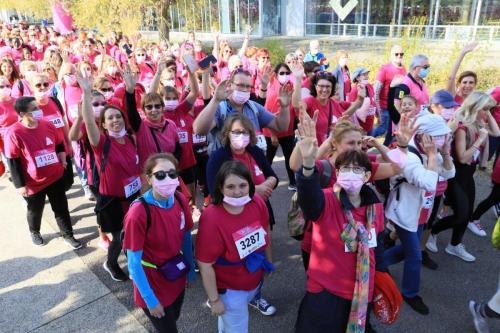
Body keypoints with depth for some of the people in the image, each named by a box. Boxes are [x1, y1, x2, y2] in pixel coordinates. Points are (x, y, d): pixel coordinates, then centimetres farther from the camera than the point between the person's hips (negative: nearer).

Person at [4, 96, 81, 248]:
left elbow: (60, 144, 13)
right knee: (35, 211, 20)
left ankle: (68, 235, 29)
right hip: (33, 183, -3)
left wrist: (62, 160, 2)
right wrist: (20, 185, -12)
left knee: (61, 208, 13)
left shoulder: (48, 125, -5)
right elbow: (13, 162, -14)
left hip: (56, 177, 3)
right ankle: (34, 232, 48)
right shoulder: (14, 133, -18)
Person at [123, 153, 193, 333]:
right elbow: (134, 264, -22)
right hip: (152, 284, -5)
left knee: (173, 318, 29)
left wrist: (191, 269, 12)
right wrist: (151, 301, -15)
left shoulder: (180, 199, -13)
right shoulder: (138, 213, -30)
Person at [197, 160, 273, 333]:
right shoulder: (211, 219, -32)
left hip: (256, 280, 5)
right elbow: (205, 265, -24)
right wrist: (214, 300, -16)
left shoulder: (257, 202, -18)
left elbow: (266, 232, 2)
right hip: (229, 288, -5)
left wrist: (269, 260, 12)